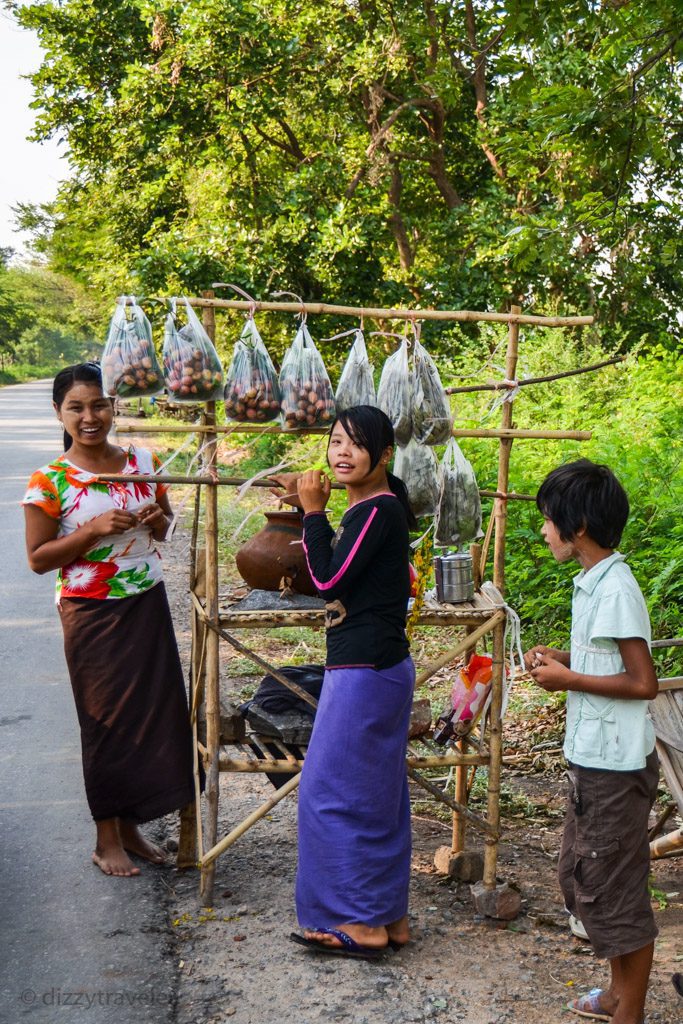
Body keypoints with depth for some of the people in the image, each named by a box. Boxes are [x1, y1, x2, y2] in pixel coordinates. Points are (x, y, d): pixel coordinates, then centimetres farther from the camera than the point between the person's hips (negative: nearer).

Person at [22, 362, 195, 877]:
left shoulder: (144, 463, 2)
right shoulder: (50, 481, -10)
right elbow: (38, 559, -8)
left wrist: (158, 520, -8)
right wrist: (94, 531, -20)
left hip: (148, 605, 4)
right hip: (93, 614, -4)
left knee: (153, 712, 9)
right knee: (108, 720, 5)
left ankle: (131, 825, 27)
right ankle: (107, 838, 21)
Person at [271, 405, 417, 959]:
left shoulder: (378, 511, -17)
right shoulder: (371, 508, 12)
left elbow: (330, 579, -20)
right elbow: (340, 568, 20)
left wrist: (313, 510, -12)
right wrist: (312, 507, 13)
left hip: (364, 671, -10)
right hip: (379, 667, 10)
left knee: (333, 791, -2)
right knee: (377, 795, 15)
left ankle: (358, 923, 7)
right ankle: (389, 915, 25)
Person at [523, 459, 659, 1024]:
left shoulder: (614, 589, -21)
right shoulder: (593, 582, 8)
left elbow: (643, 682, -22)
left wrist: (568, 679, -16)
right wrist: (562, 657, 5)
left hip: (615, 766, -10)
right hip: (594, 758, 10)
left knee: (615, 891, 4)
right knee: (581, 877, 21)